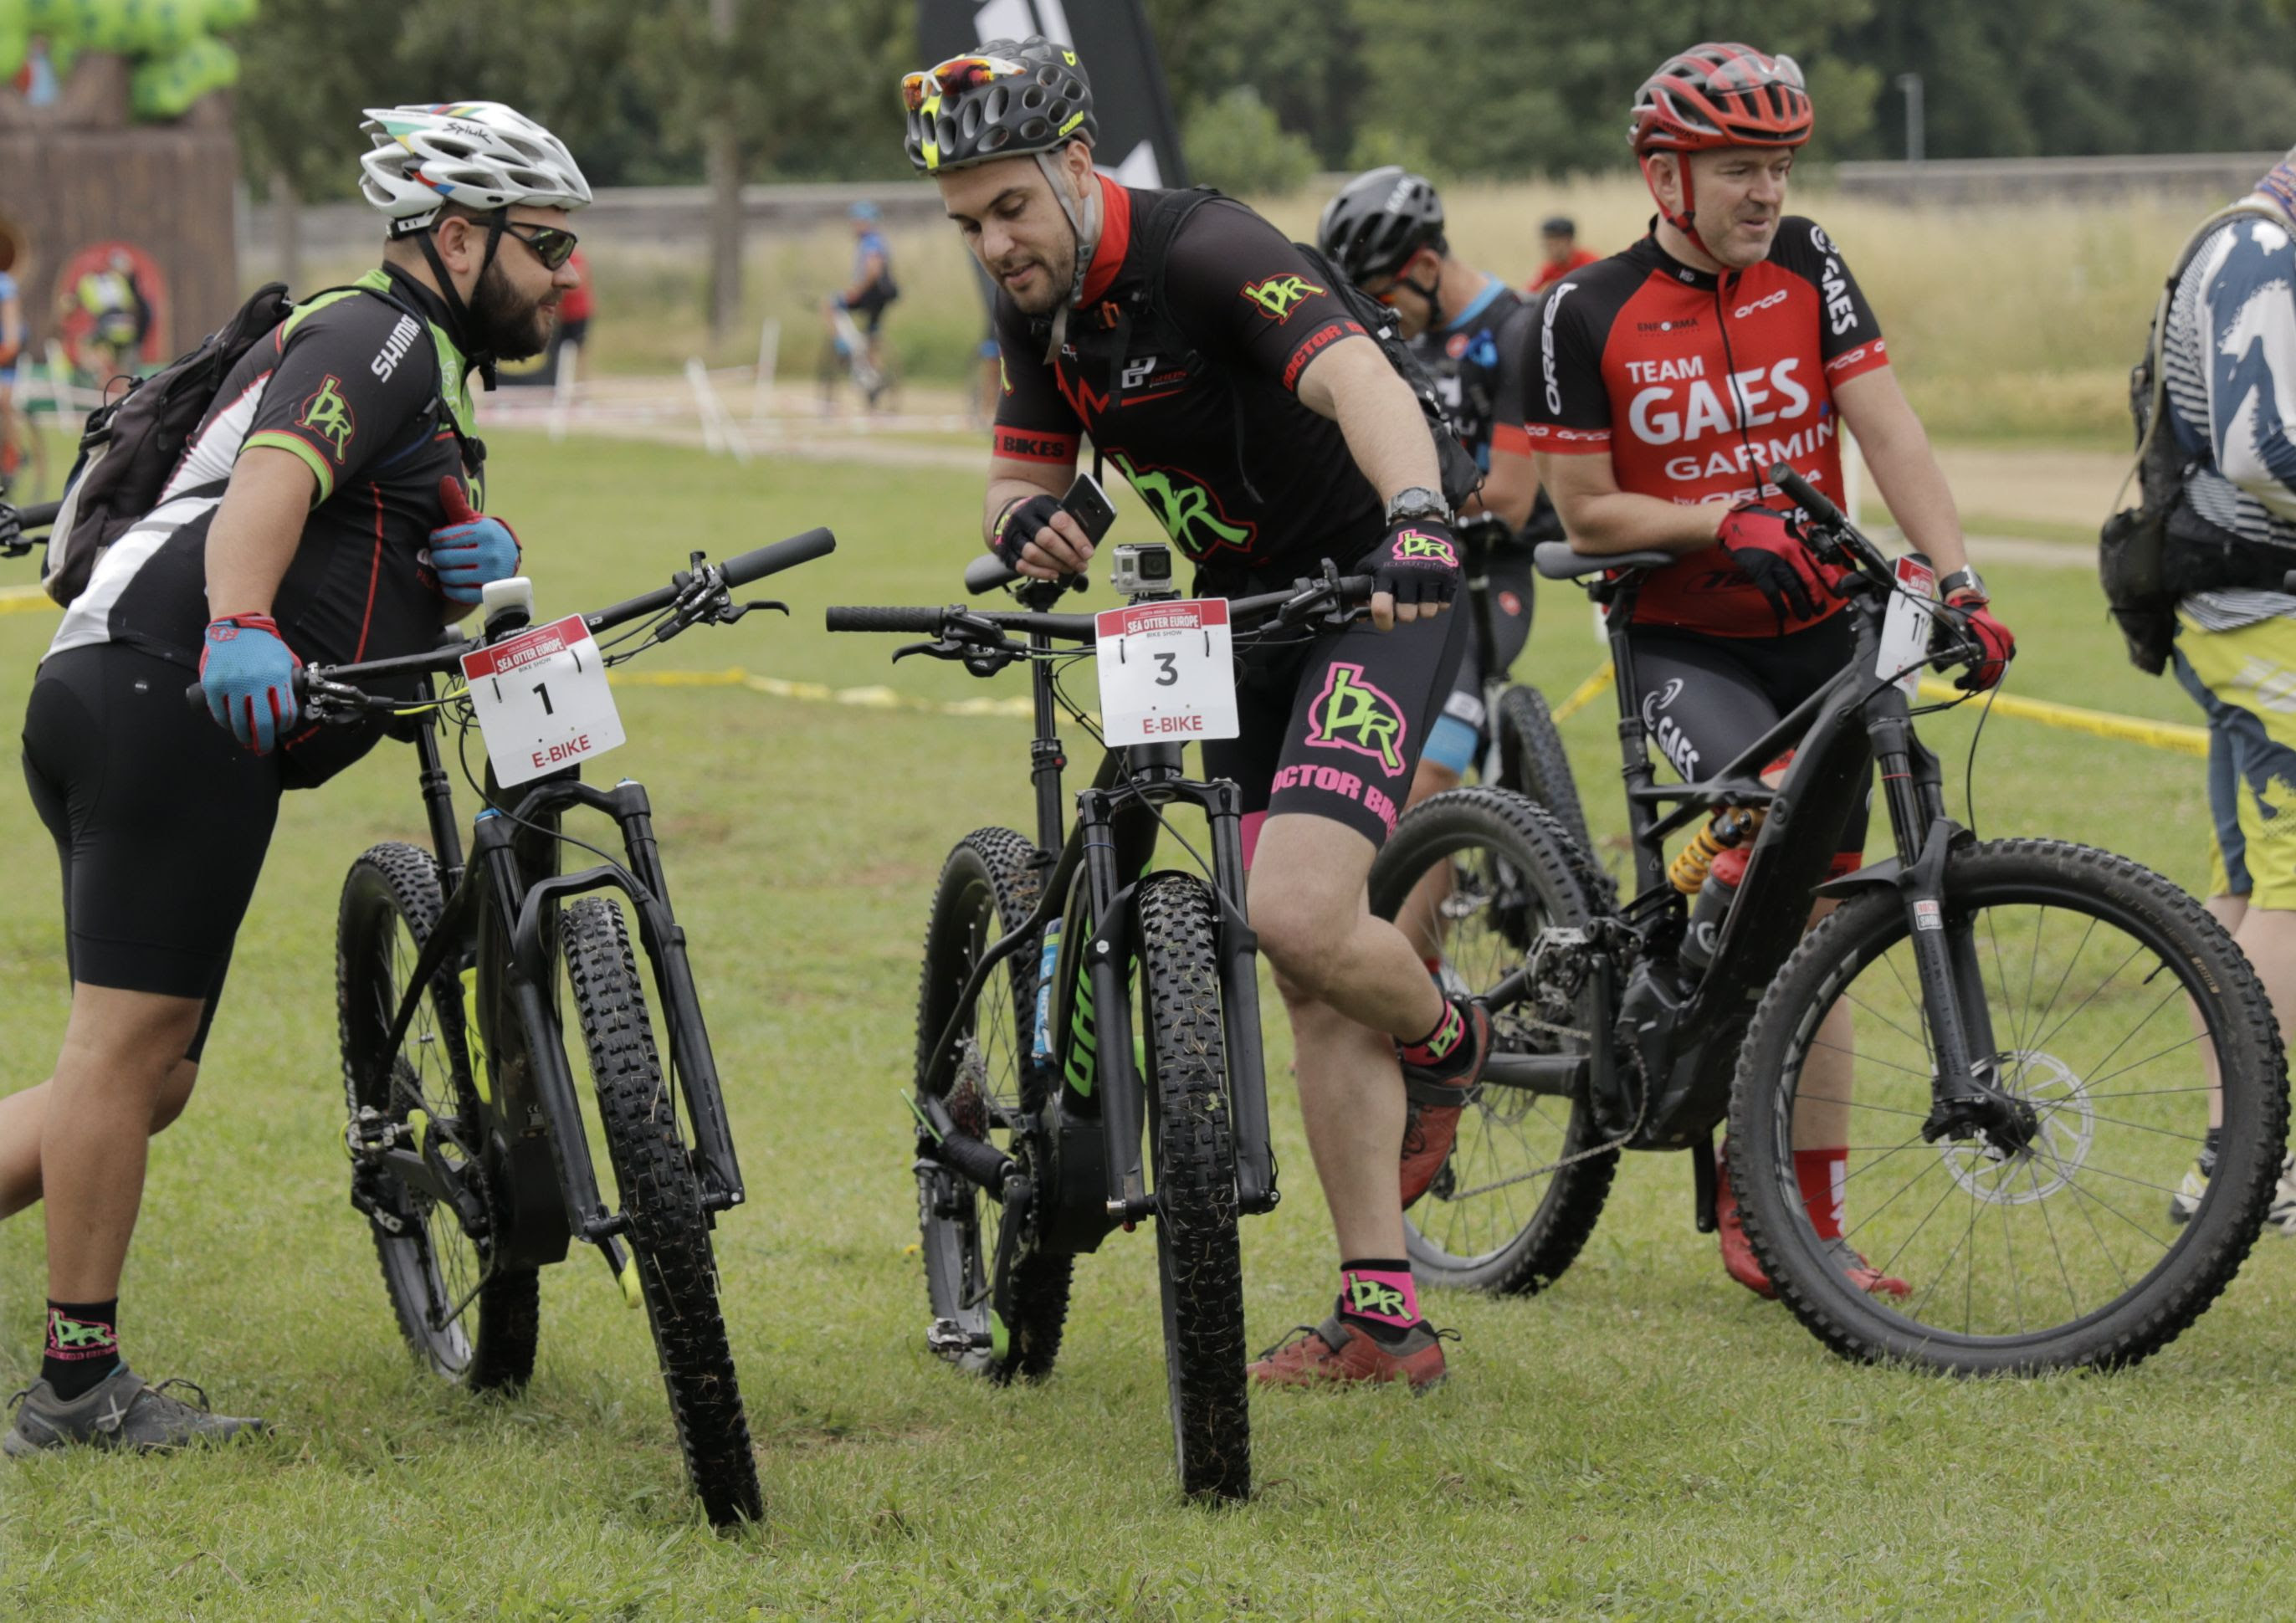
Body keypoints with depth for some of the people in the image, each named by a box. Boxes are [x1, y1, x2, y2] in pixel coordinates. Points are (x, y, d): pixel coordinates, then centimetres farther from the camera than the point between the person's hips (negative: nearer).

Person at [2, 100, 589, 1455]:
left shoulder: (423, 375, 29)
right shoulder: (378, 338, -3)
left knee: (143, 1076, 12)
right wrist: (241, 627, -40)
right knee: (132, 1040, -8)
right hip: (171, 698, -11)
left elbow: (412, 587, 21)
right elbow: (273, 482, -21)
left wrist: (486, 556, -3)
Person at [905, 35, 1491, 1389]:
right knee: (1310, 978, 6)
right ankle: (1384, 1317, 10)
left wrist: (1420, 517, -58)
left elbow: (1359, 380, -39)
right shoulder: (1041, 308, 3)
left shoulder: (1204, 253, -24)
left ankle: (1445, 1043, 10)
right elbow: (1024, 477, 8)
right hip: (1242, 617, 9)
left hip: (1371, 593, -8)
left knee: (1296, 915, -25)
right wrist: (1026, 519, -18)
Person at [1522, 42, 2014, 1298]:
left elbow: (1888, 430, -6)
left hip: (1818, 632, 4)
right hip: (1683, 644, -4)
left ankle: (1811, 1222, 13)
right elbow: (1587, 512, -6)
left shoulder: (1805, 267, 0)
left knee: (1813, 928, 6)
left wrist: (1957, 579, -18)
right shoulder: (1587, 314, -9)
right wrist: (1725, 520, -20)